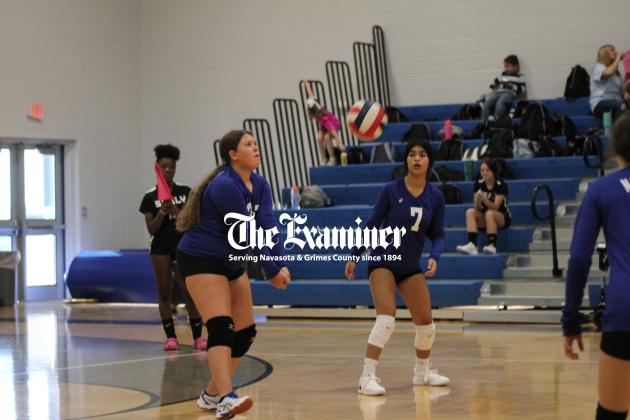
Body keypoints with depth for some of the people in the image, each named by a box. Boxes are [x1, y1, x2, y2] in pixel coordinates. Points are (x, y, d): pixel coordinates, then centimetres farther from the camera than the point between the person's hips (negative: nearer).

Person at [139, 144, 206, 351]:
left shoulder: (186, 192, 4)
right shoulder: (150, 197, 2)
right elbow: (151, 229, -2)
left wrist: (177, 212, -15)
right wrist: (163, 211, -16)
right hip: (161, 249, 0)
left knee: (189, 292, -5)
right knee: (164, 292, 1)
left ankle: (198, 337, -3)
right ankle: (171, 337, 6)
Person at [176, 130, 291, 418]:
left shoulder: (260, 186, 4)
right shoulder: (224, 186, -22)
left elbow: (267, 225, -9)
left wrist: (280, 264, -22)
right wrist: (272, 271, -20)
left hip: (231, 262, 9)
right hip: (201, 260, -9)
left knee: (245, 333, 8)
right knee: (221, 328, -24)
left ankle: (212, 394, 19)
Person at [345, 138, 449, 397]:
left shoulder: (435, 197, -3)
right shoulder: (391, 190, -11)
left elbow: (437, 235, 2)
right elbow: (372, 224, -3)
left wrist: (434, 257, -17)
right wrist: (354, 256, -1)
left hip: (411, 266, 5)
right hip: (383, 261, -4)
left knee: (425, 322, 8)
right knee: (387, 317, -23)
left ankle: (422, 373, 32)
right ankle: (367, 378, -22)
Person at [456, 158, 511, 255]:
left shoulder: (501, 185, -15)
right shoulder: (478, 184, -3)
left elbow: (495, 207, -23)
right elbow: (477, 208, -7)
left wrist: (483, 199, -39)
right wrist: (478, 200, -29)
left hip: (502, 218, -4)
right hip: (484, 219, 4)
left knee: (489, 213, -35)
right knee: (470, 212, -24)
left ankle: (492, 246, -40)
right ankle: (472, 245, -40)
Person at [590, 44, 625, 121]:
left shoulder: (617, 72, 25)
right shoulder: (599, 67, 3)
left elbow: (622, 92, 19)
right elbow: (609, 72, -21)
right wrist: (618, 59, -7)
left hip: (616, 102, 7)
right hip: (599, 104, -7)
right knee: (617, 104, -40)